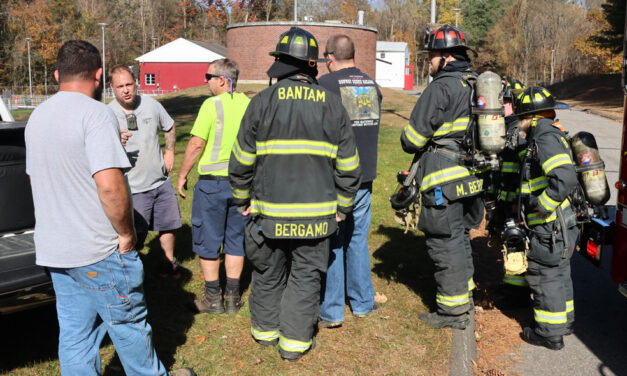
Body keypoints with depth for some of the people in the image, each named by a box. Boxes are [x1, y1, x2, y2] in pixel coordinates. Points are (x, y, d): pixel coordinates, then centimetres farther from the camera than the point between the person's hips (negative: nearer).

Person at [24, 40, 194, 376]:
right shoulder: (95, 113, -17)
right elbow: (109, 185, -27)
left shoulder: (37, 117, 11)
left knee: (74, 333, 14)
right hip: (98, 250, -7)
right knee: (129, 324, 10)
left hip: (53, 248, 8)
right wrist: (126, 233, -14)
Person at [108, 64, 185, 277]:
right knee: (133, 238, -3)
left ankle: (169, 262, 42)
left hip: (161, 181, 5)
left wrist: (170, 151, 7)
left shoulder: (151, 105, 0)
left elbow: (170, 128, 19)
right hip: (133, 188, -5)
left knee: (168, 225, 21)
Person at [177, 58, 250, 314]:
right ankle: (233, 297, 20)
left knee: (207, 241, 9)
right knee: (236, 240, 13)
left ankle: (213, 298, 16)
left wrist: (182, 175, -2)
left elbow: (197, 144, -14)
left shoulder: (212, 105, -13)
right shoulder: (249, 105, 3)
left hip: (212, 181, -5)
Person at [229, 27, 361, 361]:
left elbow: (241, 163, -1)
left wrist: (243, 201, 13)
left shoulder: (263, 102, -5)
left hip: (270, 211, 0)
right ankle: (295, 341, 19)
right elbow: (348, 167, 3)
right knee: (306, 274, 11)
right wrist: (341, 207, 14)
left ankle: (265, 330, 33)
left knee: (268, 272, 17)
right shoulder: (332, 104, 0)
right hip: (316, 213, 0)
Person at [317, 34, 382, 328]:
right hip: (365, 177, 6)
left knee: (331, 243, 3)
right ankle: (363, 303, 27)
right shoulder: (372, 85, 8)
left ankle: (331, 312, 10)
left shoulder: (326, 85, -11)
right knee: (358, 240, 17)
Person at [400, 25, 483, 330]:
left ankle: (453, 311, 9)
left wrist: (412, 145, 7)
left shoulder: (441, 88, -15)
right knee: (460, 237, 20)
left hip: (444, 180, -9)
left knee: (445, 243, 0)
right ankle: (464, 296, 33)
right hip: (471, 177, 9)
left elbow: (412, 138, -14)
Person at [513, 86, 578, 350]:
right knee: (559, 273, 22)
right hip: (561, 227, 10)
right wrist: (527, 202, 18)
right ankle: (564, 321, 39)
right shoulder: (550, 134, 13)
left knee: (544, 277, 3)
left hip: (550, 229, -10)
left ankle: (550, 333, 15)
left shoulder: (545, 138, -20)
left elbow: (565, 178, -33)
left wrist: (541, 208, -24)